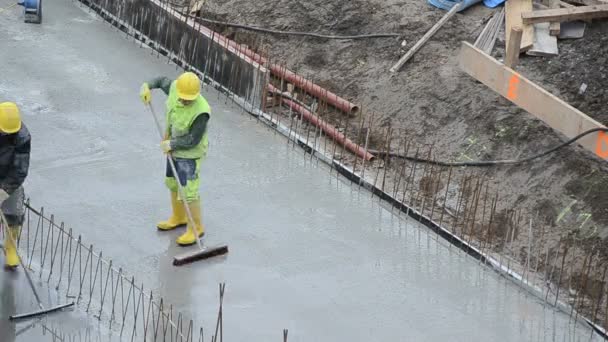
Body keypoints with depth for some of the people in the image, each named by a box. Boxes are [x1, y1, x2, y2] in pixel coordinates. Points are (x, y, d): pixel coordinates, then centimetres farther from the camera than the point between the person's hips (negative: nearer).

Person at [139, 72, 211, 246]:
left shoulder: (201, 111, -34)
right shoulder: (176, 88, -16)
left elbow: (193, 140, -28)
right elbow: (163, 80, 6)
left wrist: (170, 144, -17)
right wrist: (148, 86, -12)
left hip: (189, 153, -8)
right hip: (175, 148, 8)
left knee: (188, 191, -2)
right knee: (173, 184, 22)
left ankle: (196, 227, 15)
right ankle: (179, 217, 42)